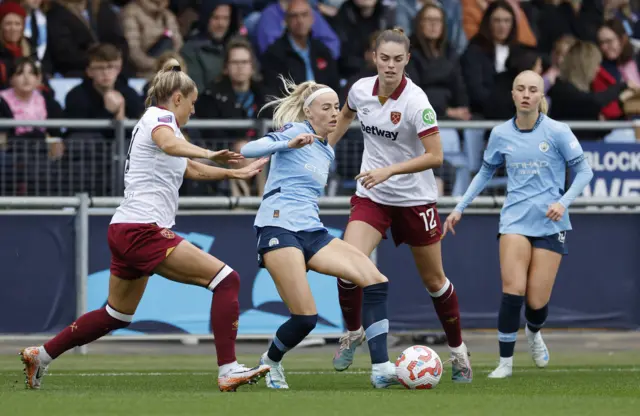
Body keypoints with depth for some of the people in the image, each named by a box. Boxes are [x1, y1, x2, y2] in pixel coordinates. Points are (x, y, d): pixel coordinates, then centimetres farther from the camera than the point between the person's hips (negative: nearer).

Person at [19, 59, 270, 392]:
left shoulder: (156, 121, 24)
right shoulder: (160, 118, -6)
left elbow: (192, 170, 40)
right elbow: (169, 144, -33)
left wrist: (234, 173, 42)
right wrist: (209, 154, -49)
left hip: (125, 231, 11)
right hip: (143, 230, -11)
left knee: (117, 315, 23)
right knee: (226, 279, -14)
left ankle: (40, 355, 28)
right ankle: (228, 371, -21)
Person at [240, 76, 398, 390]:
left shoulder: (328, 153, 22)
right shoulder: (296, 131, 0)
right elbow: (248, 150, -14)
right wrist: (289, 144, -27)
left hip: (312, 232, 8)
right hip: (279, 228, -8)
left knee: (376, 281, -13)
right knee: (306, 318, -17)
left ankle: (381, 369, -16)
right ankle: (270, 362, 14)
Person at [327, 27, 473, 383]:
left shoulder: (415, 101, -21)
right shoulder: (361, 90, -6)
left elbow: (435, 156, -24)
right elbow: (345, 117, 19)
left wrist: (388, 170, -29)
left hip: (415, 199, -3)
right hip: (372, 197, 3)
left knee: (434, 280, 9)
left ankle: (459, 351, 28)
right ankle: (354, 333, 8)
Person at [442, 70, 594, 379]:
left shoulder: (557, 132, -5)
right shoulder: (501, 135, 3)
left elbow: (584, 171, 0)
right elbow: (485, 172, 18)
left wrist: (563, 202, -15)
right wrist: (460, 208, 14)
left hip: (550, 224, -1)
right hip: (516, 220, 1)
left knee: (537, 301, -4)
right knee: (513, 291, -18)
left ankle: (533, 333, 33)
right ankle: (505, 361, -6)